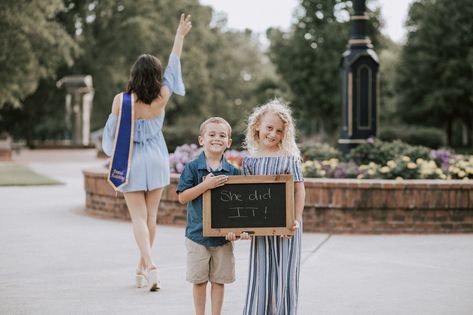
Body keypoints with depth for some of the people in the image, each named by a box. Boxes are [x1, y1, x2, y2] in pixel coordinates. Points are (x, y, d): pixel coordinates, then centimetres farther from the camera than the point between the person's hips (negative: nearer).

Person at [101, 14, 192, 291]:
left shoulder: (120, 100, -13)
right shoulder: (161, 99, -8)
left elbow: (111, 131, -1)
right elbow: (173, 66, 3)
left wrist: (114, 156, 18)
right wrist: (180, 35, 12)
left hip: (131, 163, -2)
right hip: (156, 161, 2)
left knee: (139, 217, 0)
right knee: (151, 216, 11)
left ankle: (149, 265, -18)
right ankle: (143, 268, 19)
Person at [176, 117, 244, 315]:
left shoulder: (232, 171, 0)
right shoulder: (192, 168, -5)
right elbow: (182, 197, -12)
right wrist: (206, 185, -22)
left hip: (223, 236, 2)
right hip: (197, 234, -2)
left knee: (219, 280, 10)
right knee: (199, 280, 9)